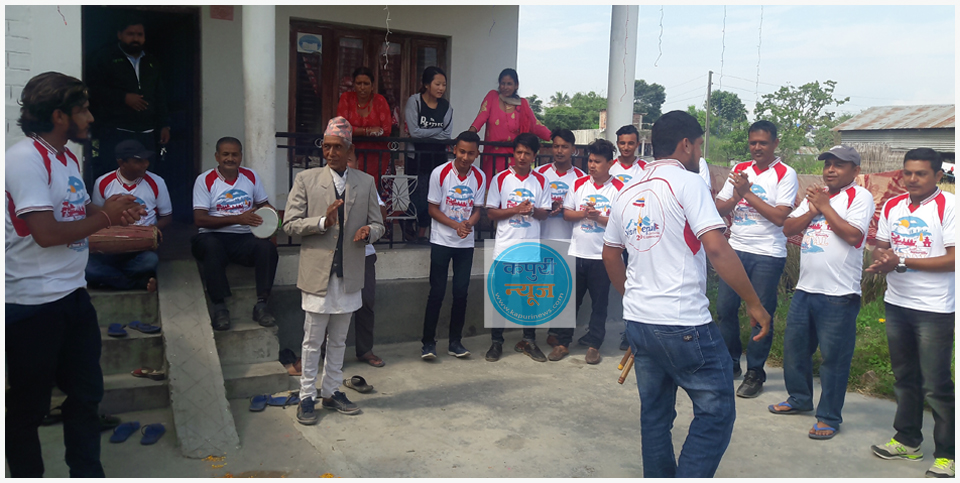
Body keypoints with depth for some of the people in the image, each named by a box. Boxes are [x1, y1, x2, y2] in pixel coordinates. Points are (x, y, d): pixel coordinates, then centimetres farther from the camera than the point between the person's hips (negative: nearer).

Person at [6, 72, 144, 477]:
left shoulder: (68, 157, 11)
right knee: (28, 406, 9)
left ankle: (87, 474, 30)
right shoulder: (26, 158, -17)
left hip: (74, 295, 9)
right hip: (33, 304, -9)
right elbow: (46, 233, -24)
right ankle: (27, 475, 26)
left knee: (86, 393, 16)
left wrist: (114, 212, 1)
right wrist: (106, 217, -13)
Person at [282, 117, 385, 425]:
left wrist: (369, 231, -12)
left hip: (348, 274, 3)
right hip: (317, 272, -3)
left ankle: (332, 392, 28)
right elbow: (290, 224, -4)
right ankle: (307, 397, 18)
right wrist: (322, 222, -19)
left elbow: (377, 223, 11)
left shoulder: (366, 182, 8)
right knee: (312, 341, 5)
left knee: (339, 340, 14)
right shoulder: (306, 180, 1)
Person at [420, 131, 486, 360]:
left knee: (461, 292, 4)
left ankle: (455, 341, 16)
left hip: (466, 243, 3)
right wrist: (455, 225, -20)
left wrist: (469, 223, -18)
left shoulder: (480, 178, -1)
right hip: (441, 241, -3)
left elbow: (477, 209, 4)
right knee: (437, 292, -3)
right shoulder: (440, 173, -10)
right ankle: (428, 342, 7)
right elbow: (433, 208, -7)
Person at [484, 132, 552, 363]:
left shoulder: (541, 181, 5)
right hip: (505, 246, -2)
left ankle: (528, 341, 20)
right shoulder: (500, 179, -1)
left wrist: (533, 210, -16)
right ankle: (496, 341, 15)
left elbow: (545, 213, 6)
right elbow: (491, 213, -3)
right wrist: (516, 210, -16)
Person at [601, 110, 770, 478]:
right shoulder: (687, 182, -9)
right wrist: (754, 304, -11)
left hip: (638, 322, 7)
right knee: (716, 413, 5)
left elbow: (610, 255, 21)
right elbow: (716, 248, -19)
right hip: (684, 325, -7)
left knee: (655, 415, 17)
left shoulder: (627, 193, 13)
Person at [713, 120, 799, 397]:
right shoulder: (739, 170, 10)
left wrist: (747, 193, -16)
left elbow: (780, 217, -15)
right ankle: (730, 363, 23)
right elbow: (719, 208, 7)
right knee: (725, 308, 6)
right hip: (736, 249, 5)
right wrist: (735, 198, -13)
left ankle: (755, 373, 13)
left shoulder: (785, 174, -5)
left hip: (768, 255, -5)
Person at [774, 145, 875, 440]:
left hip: (839, 294, -7)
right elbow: (788, 229, 8)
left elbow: (853, 235, -19)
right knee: (794, 346, 16)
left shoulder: (860, 196, -5)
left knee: (834, 357, 1)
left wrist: (825, 206, -13)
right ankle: (799, 399, 36)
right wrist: (812, 210, -8)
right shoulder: (815, 195, 14)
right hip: (805, 289, 7)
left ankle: (829, 417, 14)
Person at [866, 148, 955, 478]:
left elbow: (953, 259, -19)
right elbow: (881, 249, 11)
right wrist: (883, 260, -12)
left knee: (935, 387, 1)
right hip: (896, 304, 6)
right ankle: (908, 440, 33)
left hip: (935, 310, -6)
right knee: (905, 377, 18)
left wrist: (901, 261, -22)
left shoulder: (949, 207, -13)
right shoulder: (892, 207, 6)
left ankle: (947, 455, 16)